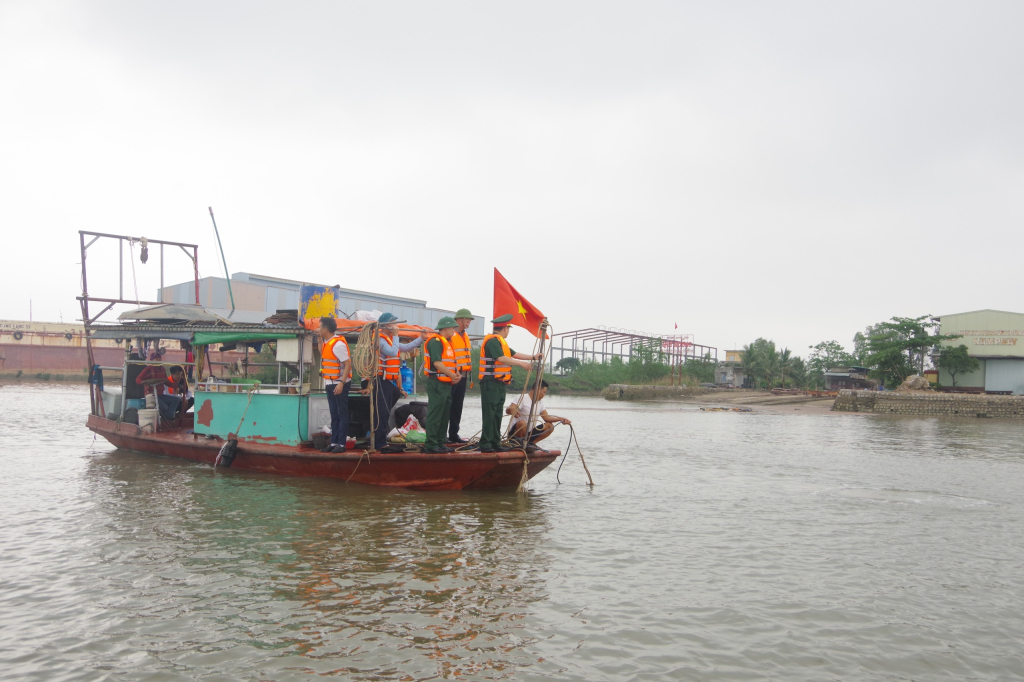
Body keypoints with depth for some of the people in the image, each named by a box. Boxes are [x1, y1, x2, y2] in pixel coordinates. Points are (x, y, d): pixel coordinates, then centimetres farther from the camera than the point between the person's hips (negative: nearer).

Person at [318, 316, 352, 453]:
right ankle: (333, 442, 19)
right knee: (334, 414, 13)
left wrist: (341, 383, -27)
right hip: (330, 384, 9)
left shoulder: (338, 344, -18)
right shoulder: (328, 342, 10)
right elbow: (322, 354, 27)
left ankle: (341, 444, 1)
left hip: (339, 384, -9)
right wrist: (320, 338, 17)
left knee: (342, 414, -2)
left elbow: (348, 364, -21)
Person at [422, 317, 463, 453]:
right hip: (437, 384, -10)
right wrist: (452, 375, -18)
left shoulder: (447, 343, 19)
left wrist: (458, 374, 2)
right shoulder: (435, 341, -13)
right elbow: (437, 363, -22)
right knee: (434, 415, -8)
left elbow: (452, 362, 21)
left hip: (447, 384, 10)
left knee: (445, 415, 12)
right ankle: (430, 445, -5)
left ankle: (440, 443, 19)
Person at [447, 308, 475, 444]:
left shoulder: (465, 336, 16)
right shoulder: (450, 336, -12)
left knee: (458, 407, 12)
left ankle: (454, 434, 19)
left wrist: (468, 373, 19)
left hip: (463, 376, 8)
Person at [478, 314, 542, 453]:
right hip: (491, 383, -10)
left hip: (499, 383, 10)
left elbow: (514, 354, 21)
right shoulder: (492, 341, -13)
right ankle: (485, 444, -8)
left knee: (497, 414, 11)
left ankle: (495, 443, 15)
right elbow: (501, 358, -22)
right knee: (489, 414, -10)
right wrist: (521, 363, -20)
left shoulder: (500, 341, 21)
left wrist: (533, 357, 16)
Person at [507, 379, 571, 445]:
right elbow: (507, 410, -28)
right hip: (516, 433, -7)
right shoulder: (523, 398, -15)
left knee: (549, 426, -8)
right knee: (522, 423, -38)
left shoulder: (540, 402, 10)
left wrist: (560, 419, -12)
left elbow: (546, 417, 5)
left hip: (530, 433, 7)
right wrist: (512, 410, -54)